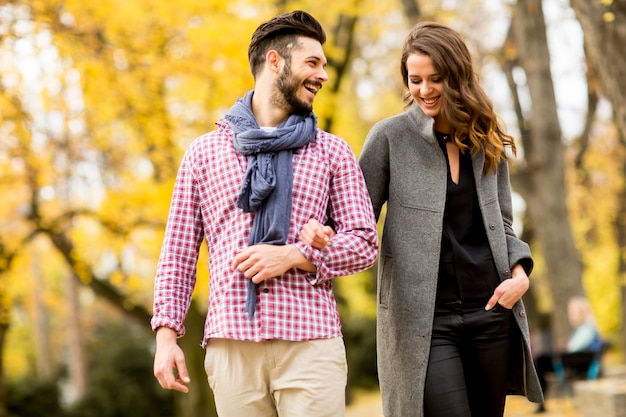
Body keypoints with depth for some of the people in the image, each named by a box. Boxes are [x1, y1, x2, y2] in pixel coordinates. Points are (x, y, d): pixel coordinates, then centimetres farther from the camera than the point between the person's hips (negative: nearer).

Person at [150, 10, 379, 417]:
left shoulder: (332, 152, 12)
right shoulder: (204, 152, 12)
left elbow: (365, 243, 7)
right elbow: (179, 250, 11)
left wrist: (294, 255, -8)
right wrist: (166, 333, 2)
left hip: (311, 342, 0)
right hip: (231, 343, 0)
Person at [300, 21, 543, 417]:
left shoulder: (488, 141, 9)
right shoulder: (391, 137, -2)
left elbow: (502, 223, 16)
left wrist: (520, 272, -3)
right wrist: (323, 231, -21)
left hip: (490, 312, 4)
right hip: (423, 318, -4)